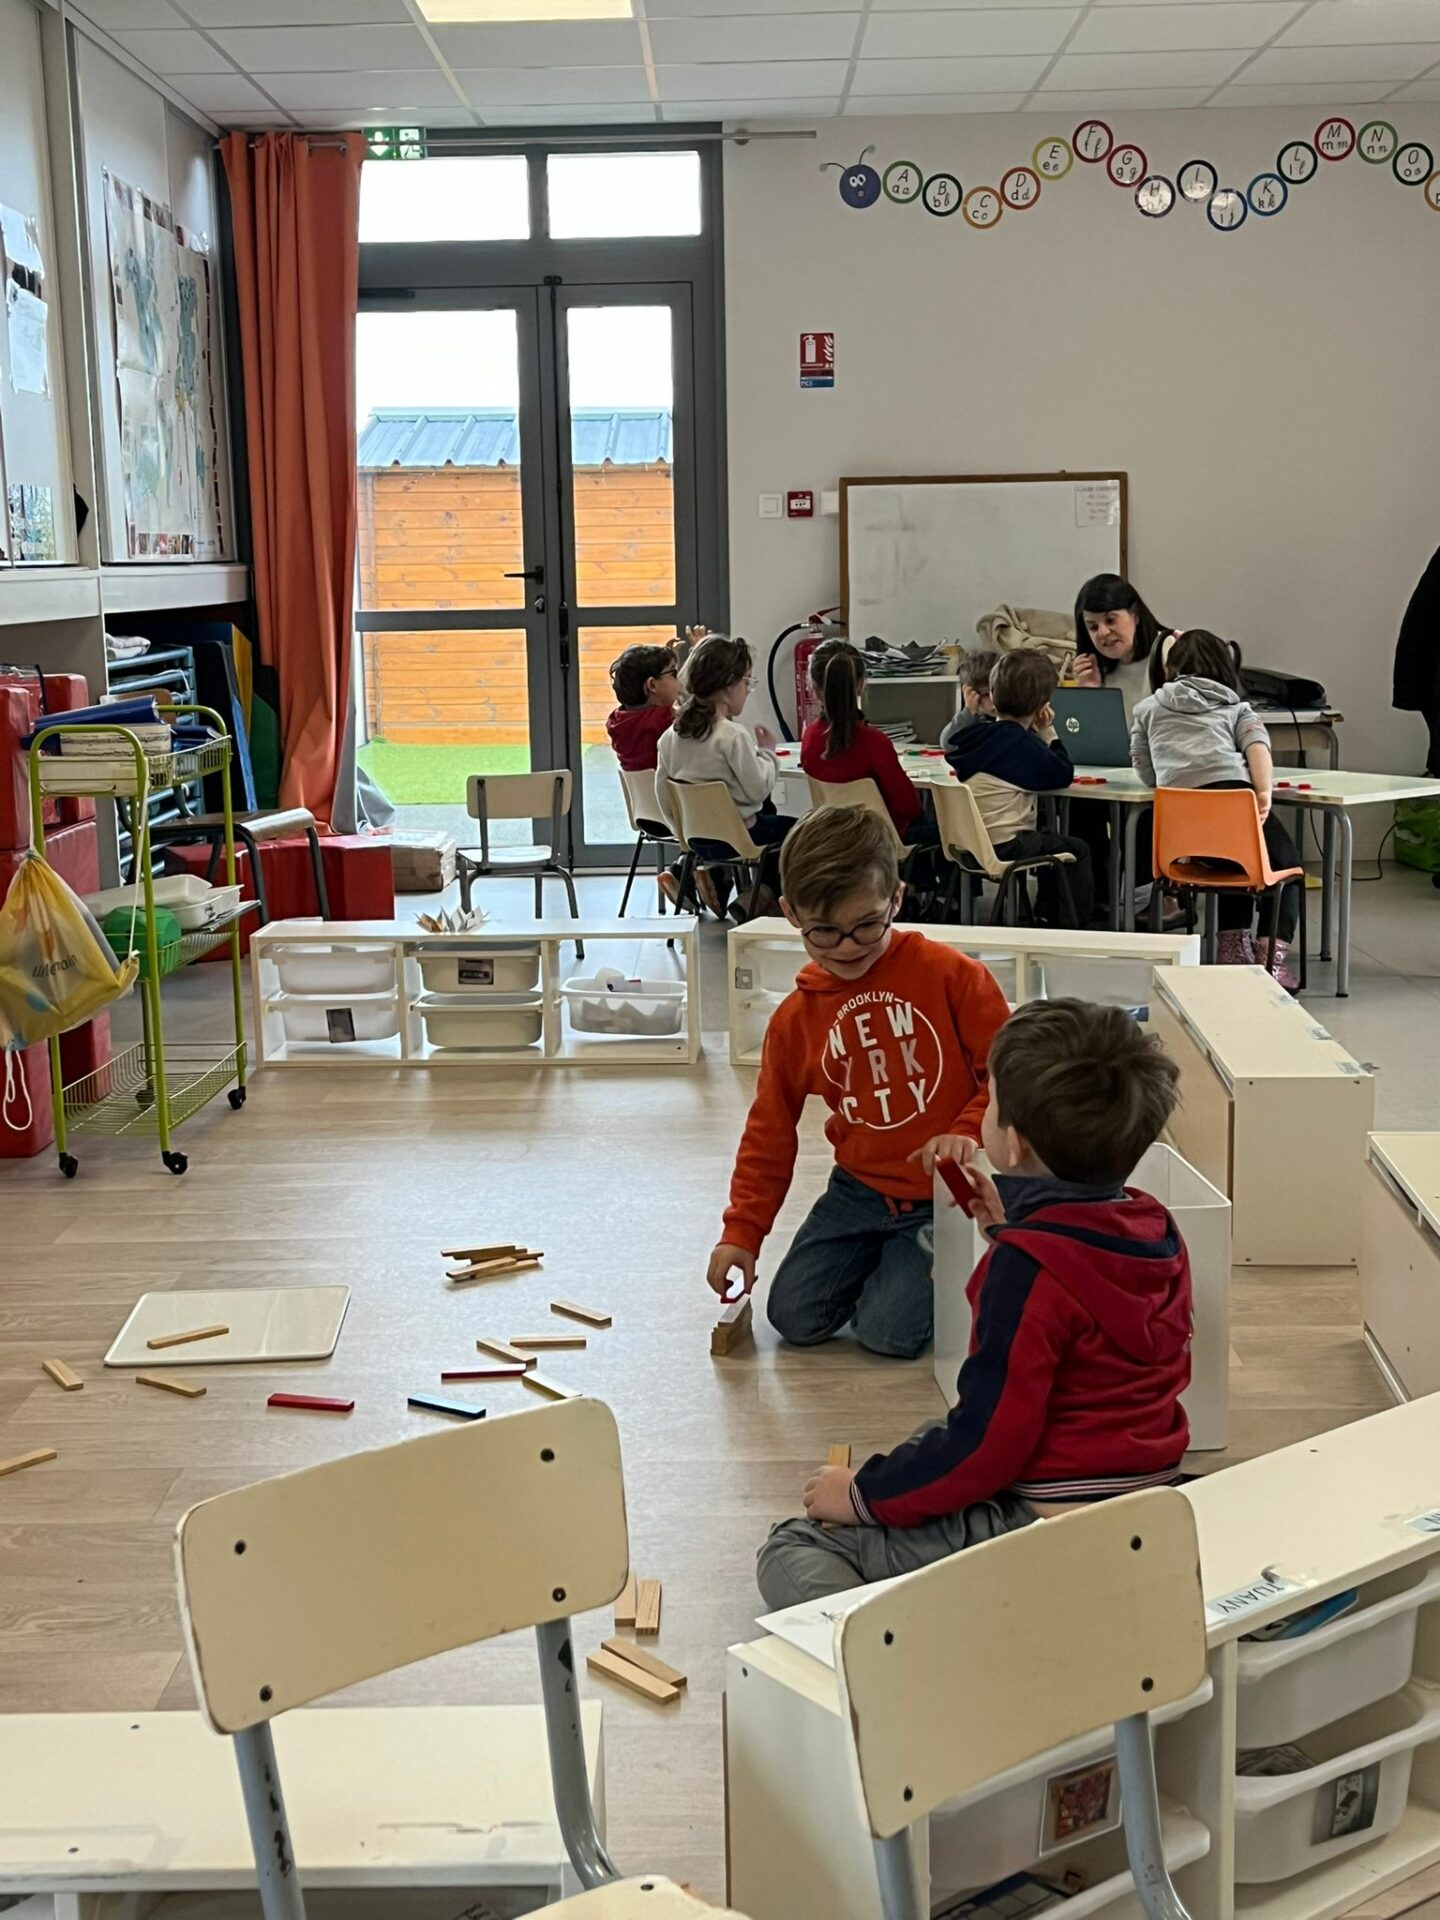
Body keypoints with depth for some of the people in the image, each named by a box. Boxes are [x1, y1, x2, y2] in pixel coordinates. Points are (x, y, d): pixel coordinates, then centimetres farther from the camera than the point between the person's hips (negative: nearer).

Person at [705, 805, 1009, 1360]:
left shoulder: (949, 974, -12)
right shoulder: (795, 1019, 1)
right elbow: (769, 1133, 8)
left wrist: (968, 1132, -28)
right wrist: (741, 1233, 2)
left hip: (943, 1193, -4)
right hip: (860, 1189, 5)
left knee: (891, 1331, -16)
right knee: (795, 1318, -3)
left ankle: (925, 1256, 16)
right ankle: (877, 1254, 24)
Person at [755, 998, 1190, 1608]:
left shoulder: (1028, 1266, -22)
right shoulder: (1155, 1230, 3)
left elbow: (987, 1441, -22)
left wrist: (863, 1495, -9)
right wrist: (1011, 1233, 20)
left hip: (1045, 1530, -9)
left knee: (791, 1552, -5)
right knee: (929, 1437, 35)